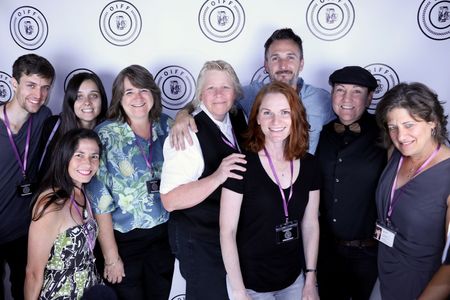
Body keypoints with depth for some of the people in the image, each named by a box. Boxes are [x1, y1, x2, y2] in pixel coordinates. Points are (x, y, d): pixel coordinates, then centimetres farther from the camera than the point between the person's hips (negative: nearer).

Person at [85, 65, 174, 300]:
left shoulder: (165, 126, -1)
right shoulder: (104, 136, -12)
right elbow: (100, 201, -12)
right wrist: (111, 257, -11)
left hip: (163, 234, 4)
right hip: (123, 239, -3)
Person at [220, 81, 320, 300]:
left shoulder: (309, 165, -3)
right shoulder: (242, 165, -16)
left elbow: (310, 224, 4)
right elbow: (227, 232, -14)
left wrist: (310, 280, 5)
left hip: (294, 279, 5)